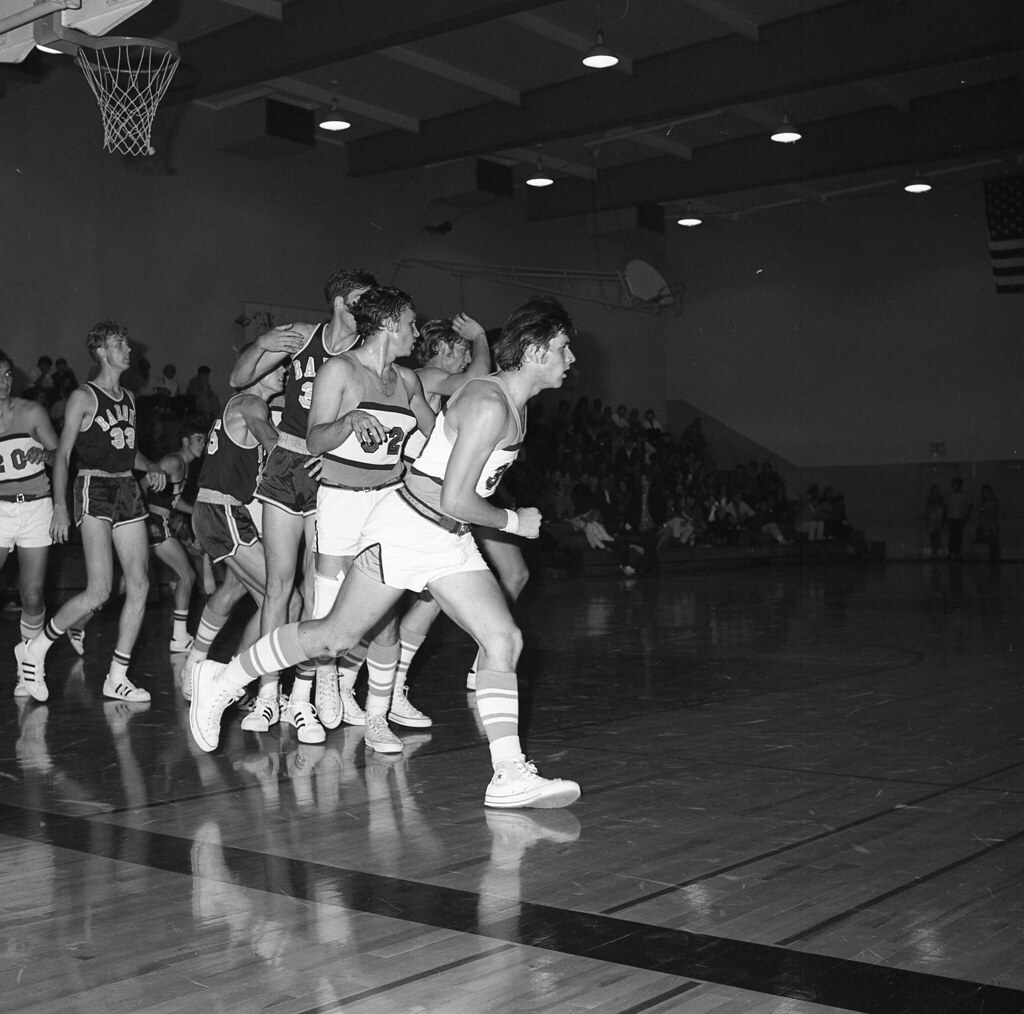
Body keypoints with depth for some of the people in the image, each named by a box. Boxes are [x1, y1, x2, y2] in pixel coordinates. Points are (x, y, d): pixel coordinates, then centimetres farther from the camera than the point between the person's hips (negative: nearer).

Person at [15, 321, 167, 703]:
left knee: (139, 585, 0)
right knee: (99, 592, -16)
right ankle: (34, 650, 4)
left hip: (128, 489, 7)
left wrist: (150, 468, 8)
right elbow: (62, 455, -6)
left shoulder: (128, 397, 17)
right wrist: (60, 506, -14)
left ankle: (117, 677, 7)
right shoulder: (84, 397, -3)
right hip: (95, 489, -7)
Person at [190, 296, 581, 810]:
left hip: (449, 538, 9)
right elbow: (455, 500, -25)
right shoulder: (488, 405, -22)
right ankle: (223, 680, 23)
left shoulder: (515, 405, 8)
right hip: (406, 529, -9)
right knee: (336, 636, 3)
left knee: (504, 641, -4)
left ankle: (509, 775, -5)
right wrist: (513, 521, -12)